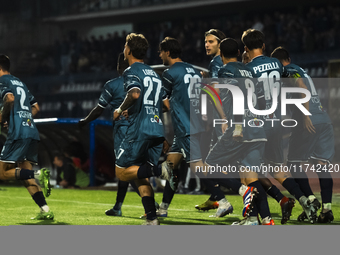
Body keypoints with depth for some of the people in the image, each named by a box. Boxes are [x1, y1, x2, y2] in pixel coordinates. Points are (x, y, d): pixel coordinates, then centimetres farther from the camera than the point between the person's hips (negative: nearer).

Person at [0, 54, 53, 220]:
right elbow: (35, 107, 30)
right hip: (32, 132, 8)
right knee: (25, 173, 9)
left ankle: (39, 175, -23)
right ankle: (45, 211, -3)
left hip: (18, 133, -8)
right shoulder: (20, 83, 25)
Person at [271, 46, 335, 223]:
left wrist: (305, 115, -20)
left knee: (294, 163, 4)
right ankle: (327, 208, -4)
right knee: (322, 164, 3)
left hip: (309, 122, -7)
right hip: (324, 120, 7)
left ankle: (310, 199, -8)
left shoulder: (289, 71, 2)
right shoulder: (300, 71, 27)